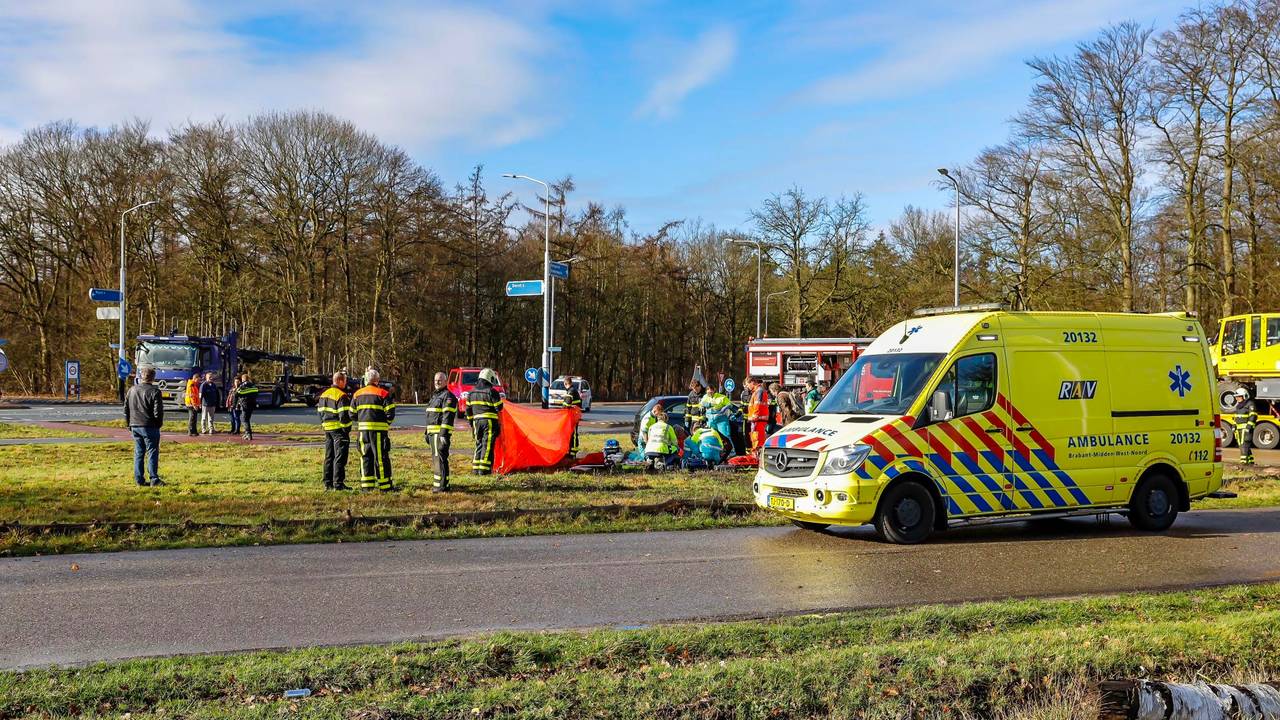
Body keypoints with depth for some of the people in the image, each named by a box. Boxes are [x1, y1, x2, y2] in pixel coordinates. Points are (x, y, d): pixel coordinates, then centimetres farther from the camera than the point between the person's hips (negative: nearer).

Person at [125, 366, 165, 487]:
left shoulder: (131, 390, 9)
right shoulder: (154, 391, -10)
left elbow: (126, 409, 14)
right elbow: (158, 411, -13)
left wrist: (129, 424, 20)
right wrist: (159, 423, 2)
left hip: (135, 426, 6)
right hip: (149, 427, -6)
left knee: (138, 453, 10)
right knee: (152, 452, -1)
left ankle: (139, 480, 11)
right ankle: (154, 479, -3)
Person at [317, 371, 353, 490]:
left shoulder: (324, 394, 13)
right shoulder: (342, 396, -15)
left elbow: (320, 410, 16)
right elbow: (344, 415, -19)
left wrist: (323, 425, 20)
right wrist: (346, 429, -11)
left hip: (327, 428, 8)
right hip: (339, 429, -8)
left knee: (329, 456, 13)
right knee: (340, 457, -5)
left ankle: (328, 482, 16)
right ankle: (338, 483, -6)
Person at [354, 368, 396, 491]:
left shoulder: (357, 394, 11)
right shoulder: (382, 393, -6)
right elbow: (390, 413, -10)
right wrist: (386, 423, 7)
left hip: (363, 429, 5)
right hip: (378, 429, -5)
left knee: (365, 456, 11)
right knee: (381, 457, 0)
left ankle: (366, 484, 10)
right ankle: (385, 485, 2)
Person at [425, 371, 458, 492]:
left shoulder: (448, 396, -10)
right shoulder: (435, 395, 22)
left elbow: (447, 416, -18)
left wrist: (444, 434, -24)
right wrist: (427, 432, 24)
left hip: (441, 433, -10)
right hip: (433, 432, 10)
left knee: (440, 459, -12)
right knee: (436, 458, 14)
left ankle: (442, 486, -12)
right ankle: (437, 484, 22)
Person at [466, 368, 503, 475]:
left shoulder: (472, 392, 11)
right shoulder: (491, 391, -11)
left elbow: (468, 409, 15)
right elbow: (499, 407, -8)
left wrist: (471, 422, 25)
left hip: (477, 421, 6)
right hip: (490, 422, -6)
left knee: (479, 444, 15)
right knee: (488, 445, -4)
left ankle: (476, 468, 14)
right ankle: (484, 469, -8)